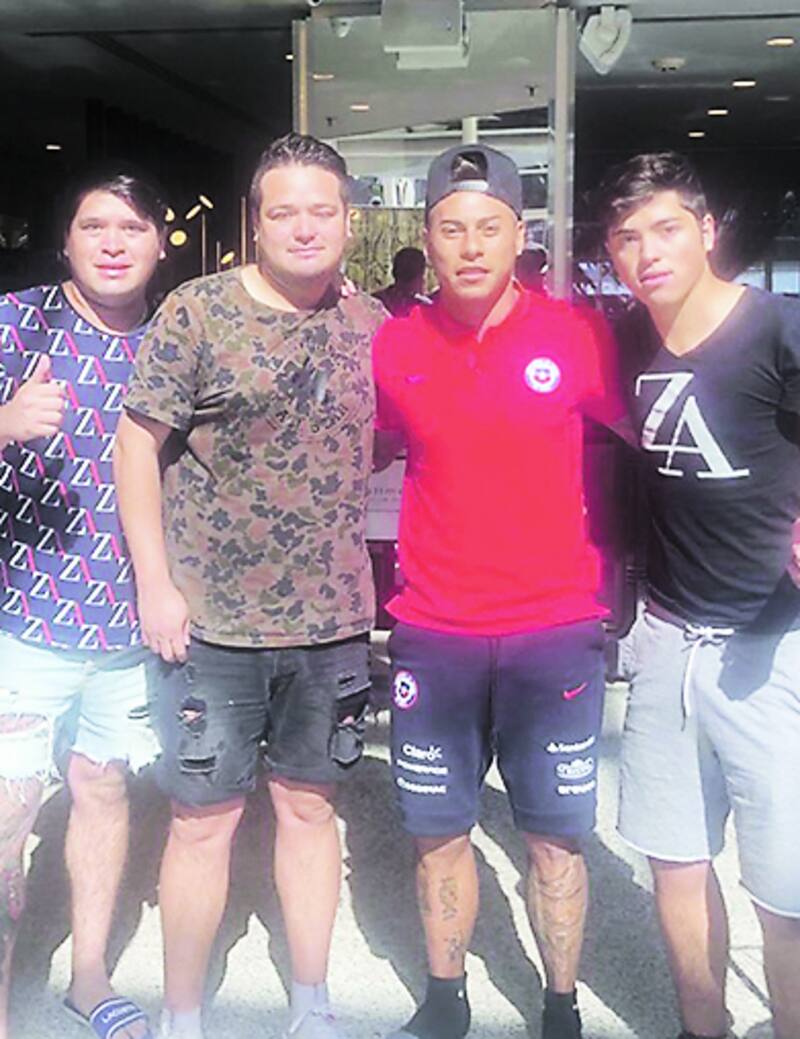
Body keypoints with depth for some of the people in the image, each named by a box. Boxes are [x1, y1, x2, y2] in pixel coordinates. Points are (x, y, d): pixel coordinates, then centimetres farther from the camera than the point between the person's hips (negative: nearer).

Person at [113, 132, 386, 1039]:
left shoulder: (373, 325, 5)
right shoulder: (197, 311, -6)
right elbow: (137, 441, -5)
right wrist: (155, 584, -10)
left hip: (333, 617, 4)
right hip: (211, 617, -3)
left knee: (310, 805, 15)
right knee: (204, 820, 5)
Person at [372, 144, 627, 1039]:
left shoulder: (577, 337, -5)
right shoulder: (393, 346, -1)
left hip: (555, 632, -1)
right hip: (434, 634, 2)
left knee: (555, 837, 9)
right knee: (439, 831, 13)